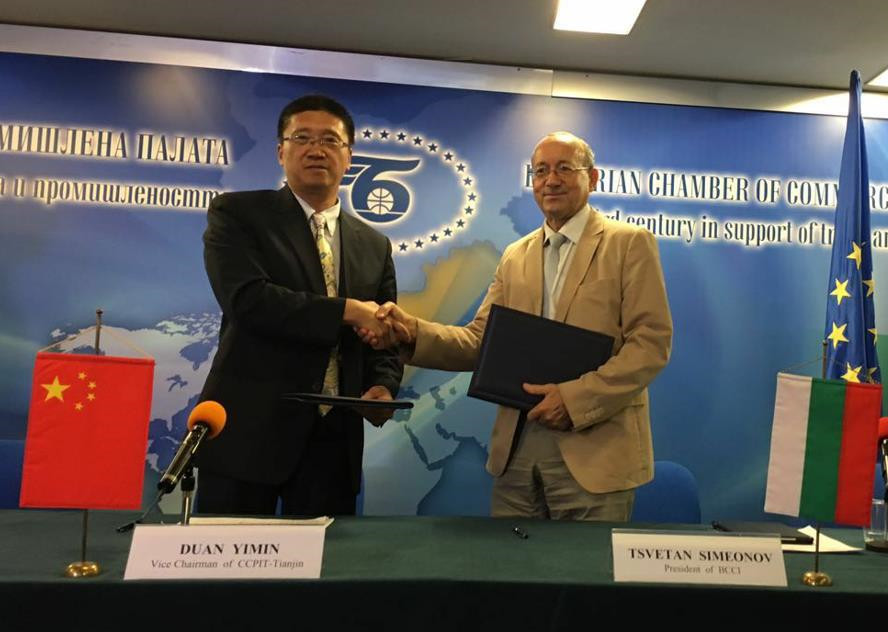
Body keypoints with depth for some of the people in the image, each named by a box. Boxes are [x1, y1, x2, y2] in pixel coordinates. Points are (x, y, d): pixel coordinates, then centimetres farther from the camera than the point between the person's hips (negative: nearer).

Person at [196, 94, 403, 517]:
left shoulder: (374, 246, 12)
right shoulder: (237, 213, 0)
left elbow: (385, 337, 13)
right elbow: (248, 299, -16)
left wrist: (383, 386, -7)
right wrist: (346, 311, -16)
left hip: (334, 439, 4)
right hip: (248, 430, -3)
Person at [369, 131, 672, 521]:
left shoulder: (630, 244, -1)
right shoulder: (515, 256, 13)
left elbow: (651, 342, -8)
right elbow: (481, 340, 8)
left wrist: (576, 399, -17)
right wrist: (414, 333, -10)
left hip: (594, 451, -4)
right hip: (516, 449, 4)